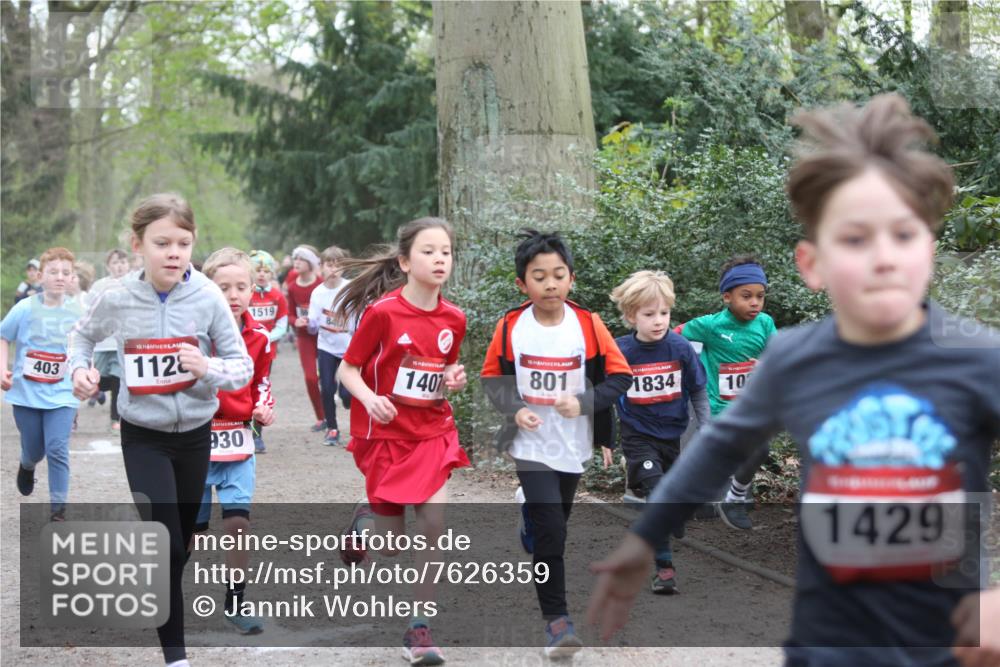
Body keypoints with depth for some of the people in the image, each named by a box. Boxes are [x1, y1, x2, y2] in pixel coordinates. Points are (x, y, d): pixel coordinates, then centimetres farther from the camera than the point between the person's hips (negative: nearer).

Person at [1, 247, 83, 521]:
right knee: (34, 451, 13)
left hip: (61, 394, 0)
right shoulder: (25, 308, -8)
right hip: (26, 392, 0)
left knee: (57, 450, -11)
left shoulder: (77, 311, -3)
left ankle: (58, 508, -2)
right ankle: (27, 466, 51)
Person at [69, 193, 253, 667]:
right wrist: (79, 369, -10)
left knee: (181, 543, 18)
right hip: (143, 436, -2)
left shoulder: (208, 298, -15)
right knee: (166, 544, -11)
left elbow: (243, 367, -9)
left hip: (195, 433, 2)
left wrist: (210, 367, -29)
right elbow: (83, 336, 9)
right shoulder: (117, 299, -13)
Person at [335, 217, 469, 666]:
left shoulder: (454, 320, -1)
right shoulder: (382, 312, -15)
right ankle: (367, 516, 43)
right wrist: (369, 399, -27)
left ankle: (419, 628, 3)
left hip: (433, 433, 3)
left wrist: (454, 381, -8)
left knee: (433, 523, -11)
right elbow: (347, 369, -9)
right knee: (391, 547, 5)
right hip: (385, 434, -3)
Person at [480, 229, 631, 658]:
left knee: (556, 522, 21)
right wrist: (514, 409, -17)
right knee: (550, 531, -11)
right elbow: (491, 377, 1)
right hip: (532, 445, -2)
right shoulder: (509, 327, -11)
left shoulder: (588, 325, -11)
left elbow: (620, 376, -6)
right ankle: (556, 618, -4)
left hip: (574, 446, 2)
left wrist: (584, 403, -21)